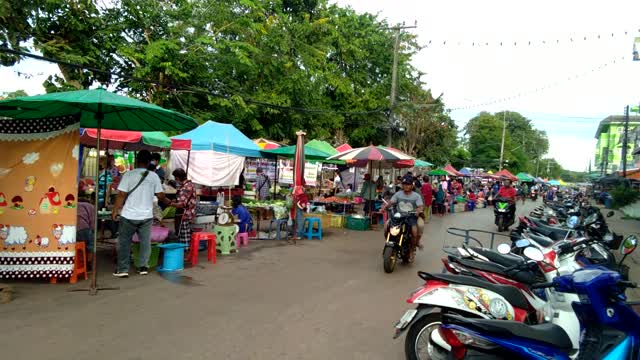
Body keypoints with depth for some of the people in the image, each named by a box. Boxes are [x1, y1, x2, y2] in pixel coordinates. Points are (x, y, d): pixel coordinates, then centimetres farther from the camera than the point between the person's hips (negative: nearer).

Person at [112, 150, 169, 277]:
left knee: (124, 242, 10)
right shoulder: (154, 176, -2)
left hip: (129, 215, -1)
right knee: (145, 242, 13)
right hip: (146, 215, 1)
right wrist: (168, 202, 21)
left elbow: (121, 195, -8)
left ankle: (122, 269, 12)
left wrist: (115, 210, 1)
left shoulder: (129, 174, -7)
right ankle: (144, 267, 16)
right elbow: (160, 195, 2)